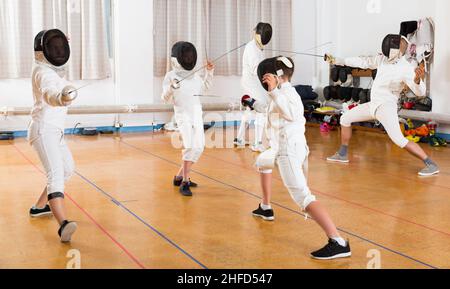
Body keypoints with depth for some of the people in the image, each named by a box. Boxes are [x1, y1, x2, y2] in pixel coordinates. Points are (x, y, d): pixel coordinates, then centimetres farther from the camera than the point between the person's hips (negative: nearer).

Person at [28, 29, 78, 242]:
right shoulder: (43, 72, -18)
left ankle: (40, 207, 36)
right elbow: (49, 93, -43)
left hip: (53, 131, 10)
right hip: (44, 131, -10)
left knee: (67, 169, 25)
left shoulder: (51, 70, 11)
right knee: (56, 175, -27)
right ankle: (63, 225, -43)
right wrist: (61, 97, -64)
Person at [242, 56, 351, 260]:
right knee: (262, 162, 36)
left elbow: (292, 114, -32)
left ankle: (338, 243, -32)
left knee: (302, 197, -21)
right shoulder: (286, 92, 17)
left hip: (288, 150, -10)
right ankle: (266, 208, 44)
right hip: (292, 147, 10)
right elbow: (273, 109, 38)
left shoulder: (285, 91, -11)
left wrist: (273, 90, -35)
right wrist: (254, 104, 48)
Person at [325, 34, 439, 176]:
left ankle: (431, 165, -16)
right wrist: (337, 61, 10)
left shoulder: (406, 68, -21)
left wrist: (418, 79, -54)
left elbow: (420, 92, -30)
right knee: (345, 119, 15)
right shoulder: (383, 58, -1)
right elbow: (363, 62, 10)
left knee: (399, 140, -25)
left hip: (386, 107, -8)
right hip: (374, 104, 8)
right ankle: (343, 154, 28)